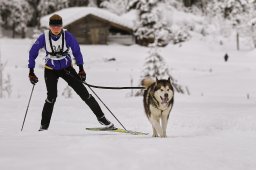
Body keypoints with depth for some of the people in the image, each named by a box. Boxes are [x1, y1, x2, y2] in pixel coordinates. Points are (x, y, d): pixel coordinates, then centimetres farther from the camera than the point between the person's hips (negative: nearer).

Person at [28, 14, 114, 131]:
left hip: (66, 68, 1)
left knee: (83, 92, -6)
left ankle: (100, 117, 6)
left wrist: (81, 69, -6)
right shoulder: (44, 37, -18)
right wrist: (31, 72, -5)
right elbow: (33, 52, -5)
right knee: (52, 96, -19)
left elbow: (76, 51, -3)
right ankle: (44, 125, -7)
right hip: (50, 70, -1)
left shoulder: (67, 36, -18)